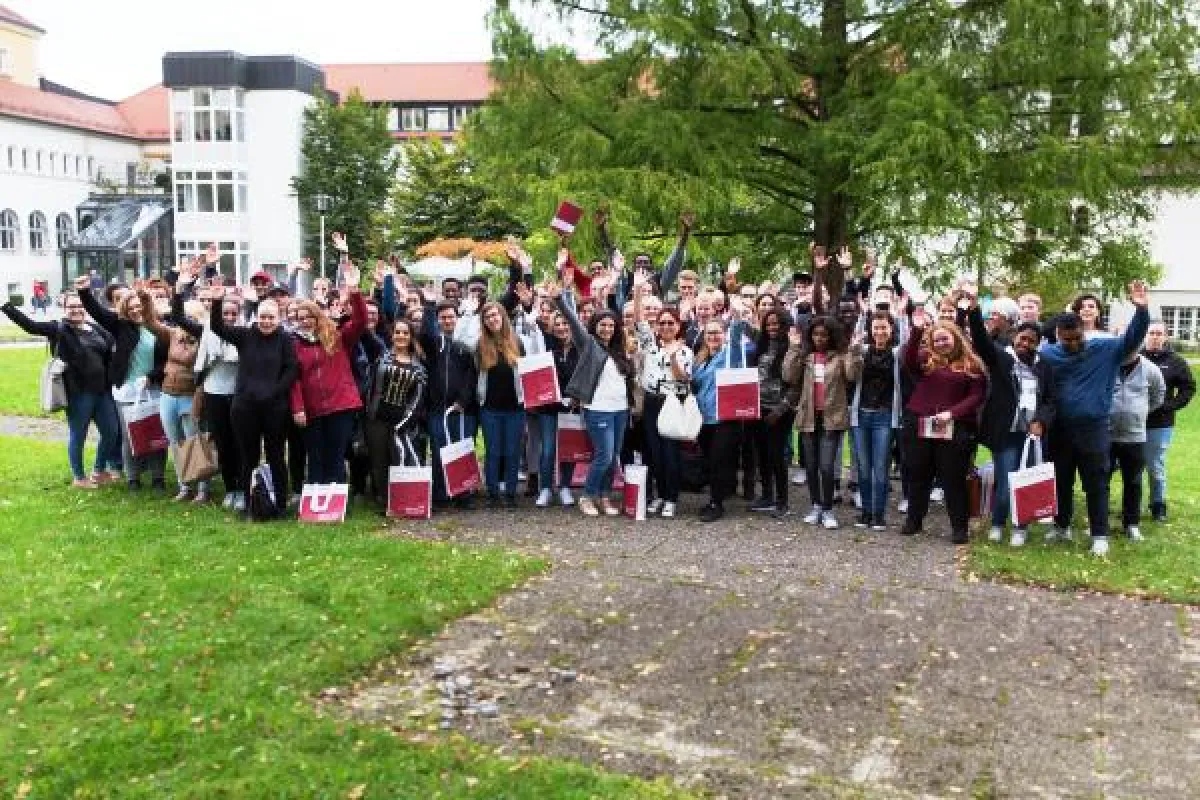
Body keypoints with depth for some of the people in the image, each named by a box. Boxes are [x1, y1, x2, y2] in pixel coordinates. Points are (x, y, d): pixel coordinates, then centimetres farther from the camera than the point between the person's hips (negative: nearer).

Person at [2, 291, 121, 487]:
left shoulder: (97, 329, 10)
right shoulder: (58, 329, -2)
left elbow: (111, 355, 16)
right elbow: (29, 325, -11)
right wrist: (5, 305, -19)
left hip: (103, 391, 5)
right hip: (78, 393, -5)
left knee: (111, 432, 12)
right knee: (78, 435, 6)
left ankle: (99, 470, 33)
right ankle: (79, 477, 24)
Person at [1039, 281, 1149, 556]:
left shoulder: (1105, 349, -4)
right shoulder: (1047, 354, -2)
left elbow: (1132, 339, -11)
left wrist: (1141, 309, -25)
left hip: (1093, 429, -2)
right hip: (1059, 429, 2)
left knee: (1096, 484, 5)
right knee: (1061, 481, 15)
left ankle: (1100, 535, 14)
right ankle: (1061, 526, 31)